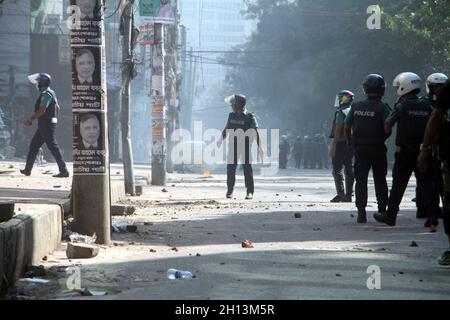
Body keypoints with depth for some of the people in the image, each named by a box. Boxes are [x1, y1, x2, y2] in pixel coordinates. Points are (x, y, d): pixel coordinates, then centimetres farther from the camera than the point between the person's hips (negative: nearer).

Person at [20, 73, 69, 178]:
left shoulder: (46, 94, -16)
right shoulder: (51, 93, 16)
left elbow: (42, 110, -24)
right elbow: (57, 108, 22)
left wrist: (30, 120, -20)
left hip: (46, 125, -10)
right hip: (44, 125, 10)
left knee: (53, 147, -9)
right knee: (34, 145, 14)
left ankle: (64, 171, -10)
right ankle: (27, 169, 19)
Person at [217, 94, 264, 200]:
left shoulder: (250, 117, -8)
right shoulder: (232, 116, 8)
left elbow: (256, 132, -11)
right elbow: (226, 129, 20)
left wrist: (260, 147, -16)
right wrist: (221, 140, 15)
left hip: (246, 144, -4)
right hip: (233, 145, 4)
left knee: (247, 168, -5)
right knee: (231, 167, 2)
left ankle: (250, 192, -1)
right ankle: (230, 190, 12)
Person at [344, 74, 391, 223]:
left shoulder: (356, 107, 1)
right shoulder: (382, 108, -9)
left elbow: (347, 126, 6)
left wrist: (349, 142, 20)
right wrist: (381, 138, 5)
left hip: (360, 148, 2)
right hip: (378, 148, -2)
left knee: (361, 180, 4)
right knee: (380, 180, 12)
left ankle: (361, 212, -3)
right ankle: (382, 210, 15)